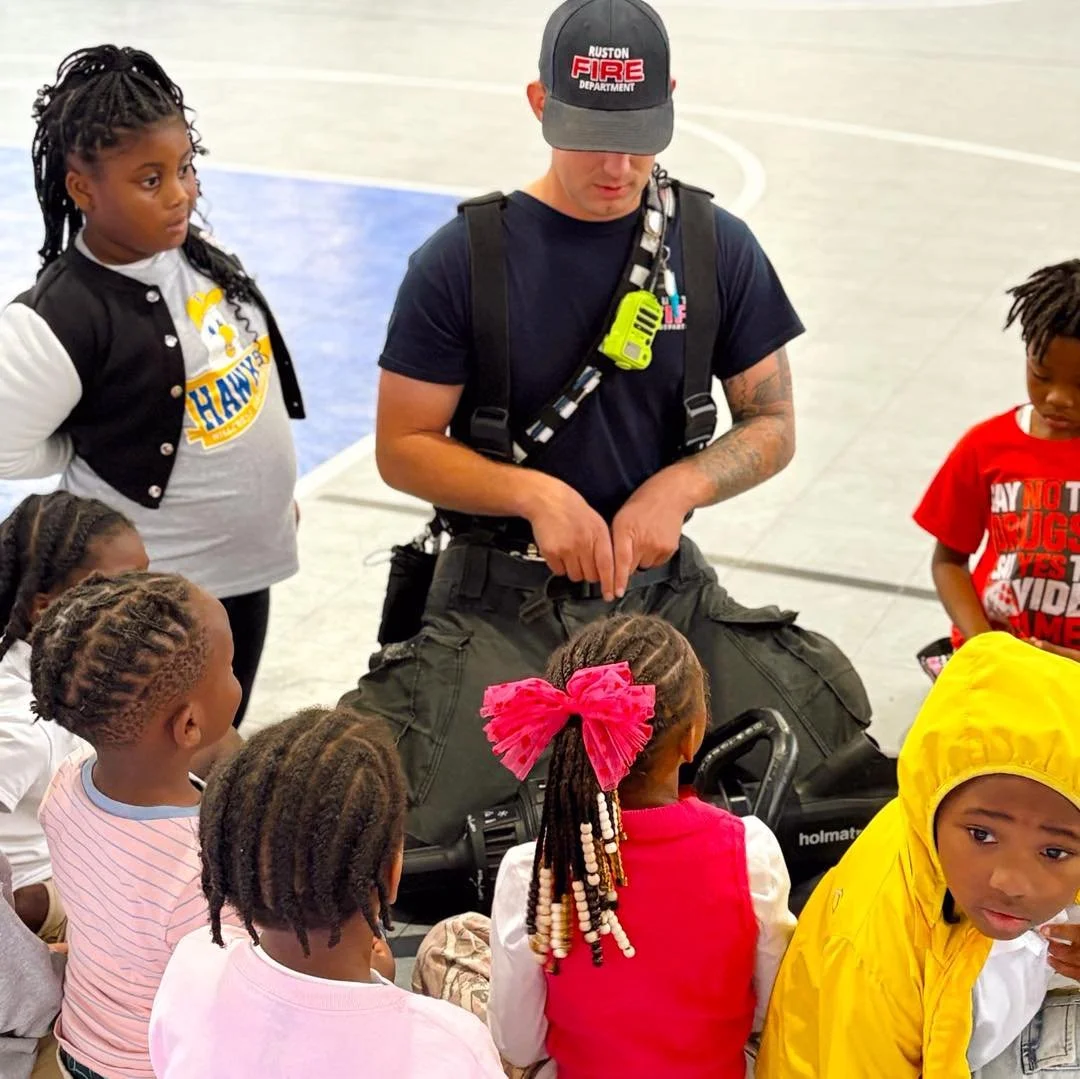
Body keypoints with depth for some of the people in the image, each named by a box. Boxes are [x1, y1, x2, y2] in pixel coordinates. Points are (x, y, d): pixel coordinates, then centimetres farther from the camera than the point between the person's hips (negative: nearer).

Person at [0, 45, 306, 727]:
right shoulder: (65, 318, -25)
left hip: (246, 564, 7)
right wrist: (105, 447, -7)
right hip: (151, 596, -7)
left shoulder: (199, 259, -2)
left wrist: (273, 491, 17)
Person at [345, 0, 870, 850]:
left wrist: (680, 485, -13)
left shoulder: (717, 248, 2)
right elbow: (402, 446, -2)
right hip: (501, 599, -2)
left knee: (833, 725, -12)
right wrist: (534, 494, -18)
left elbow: (771, 427, 7)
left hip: (661, 587, 3)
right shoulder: (464, 260, -6)